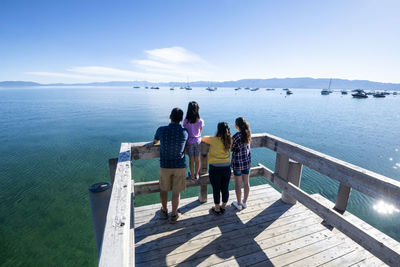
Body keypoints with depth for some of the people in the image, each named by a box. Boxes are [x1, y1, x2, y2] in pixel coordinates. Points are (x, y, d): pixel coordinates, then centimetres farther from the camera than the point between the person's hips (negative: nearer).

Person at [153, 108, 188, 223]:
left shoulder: (161, 130, -12)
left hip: (165, 166, 1)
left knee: (164, 189, 22)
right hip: (180, 167, 0)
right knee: (176, 192, 13)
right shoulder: (185, 132, -12)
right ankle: (174, 215, 28)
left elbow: (155, 141, 9)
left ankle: (164, 211, 40)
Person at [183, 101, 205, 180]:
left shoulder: (186, 121, -15)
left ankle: (192, 175, 28)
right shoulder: (200, 121, -11)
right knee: (197, 159, 14)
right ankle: (196, 175, 30)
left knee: (191, 160, 12)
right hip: (198, 141, 1)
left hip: (190, 141, -1)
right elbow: (200, 131, 3)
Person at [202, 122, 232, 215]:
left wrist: (212, 138, 16)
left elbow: (203, 138, -2)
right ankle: (223, 207, 33)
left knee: (216, 189, 10)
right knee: (225, 188, 16)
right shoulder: (229, 140, -4)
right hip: (227, 167, 5)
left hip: (215, 168, -4)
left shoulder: (214, 140, -17)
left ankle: (217, 209, 25)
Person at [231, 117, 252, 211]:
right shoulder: (248, 133, -3)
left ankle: (239, 204, 26)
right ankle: (244, 202, 34)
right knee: (246, 182, 17)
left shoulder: (236, 136, -23)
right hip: (247, 161, 6)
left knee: (238, 184, 11)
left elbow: (231, 148, -12)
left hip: (238, 162, -6)